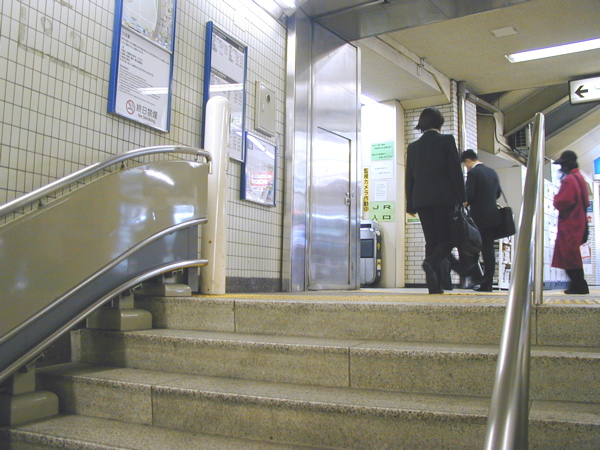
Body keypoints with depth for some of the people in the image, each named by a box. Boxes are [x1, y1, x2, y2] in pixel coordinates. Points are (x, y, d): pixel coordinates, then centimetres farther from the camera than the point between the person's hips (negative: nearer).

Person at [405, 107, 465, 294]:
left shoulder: (413, 146, 11)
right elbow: (456, 171, -4)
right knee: (447, 237, 3)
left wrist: (410, 205, 14)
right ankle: (431, 262, -25)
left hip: (421, 199, 4)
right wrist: (461, 198, 1)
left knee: (431, 241, 7)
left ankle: (434, 285, 2)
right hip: (444, 197, -4)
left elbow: (409, 177, 11)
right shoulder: (447, 140, 0)